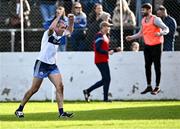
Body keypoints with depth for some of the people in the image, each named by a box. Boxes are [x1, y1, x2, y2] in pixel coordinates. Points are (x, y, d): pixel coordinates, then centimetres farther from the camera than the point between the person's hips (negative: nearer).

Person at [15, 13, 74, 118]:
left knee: (60, 86, -9)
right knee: (34, 89, -1)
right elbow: (51, 27, -38)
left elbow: (70, 30, 24)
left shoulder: (60, 35, 6)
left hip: (52, 65, 7)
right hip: (42, 64, -7)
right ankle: (20, 109, 13)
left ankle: (61, 112, -10)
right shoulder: (49, 34, -14)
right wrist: (59, 17, -25)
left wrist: (71, 20, 5)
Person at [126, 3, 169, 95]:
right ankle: (149, 86, 16)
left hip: (156, 45, -7)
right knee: (147, 66, 8)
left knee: (157, 66, -3)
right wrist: (132, 37, 9)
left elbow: (166, 29, -19)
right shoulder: (143, 20, 8)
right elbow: (141, 33, 19)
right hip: (147, 45, 7)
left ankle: (157, 87, 2)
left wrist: (160, 33, -38)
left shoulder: (155, 19, -15)